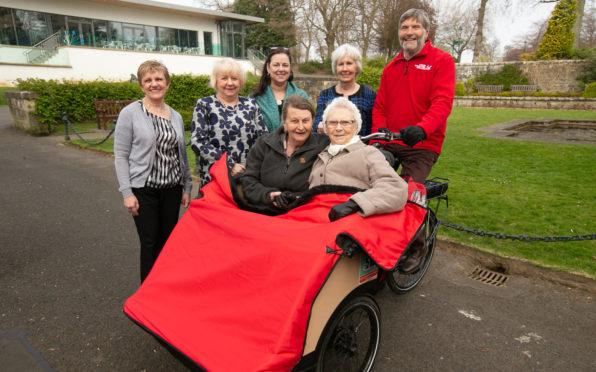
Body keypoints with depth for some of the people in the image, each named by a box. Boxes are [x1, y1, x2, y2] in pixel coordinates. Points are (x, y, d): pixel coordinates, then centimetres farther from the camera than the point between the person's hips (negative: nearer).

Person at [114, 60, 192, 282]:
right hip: (143, 189, -4)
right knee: (150, 242, 2)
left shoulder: (176, 117, 10)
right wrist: (127, 193, -12)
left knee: (169, 240, 11)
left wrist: (186, 187, 11)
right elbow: (120, 156, -6)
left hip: (171, 188, 4)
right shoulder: (130, 113, -4)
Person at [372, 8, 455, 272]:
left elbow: (442, 101, -13)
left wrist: (422, 128, -33)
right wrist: (379, 132, -3)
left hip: (422, 145, -5)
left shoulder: (442, 61, 2)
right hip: (390, 142, 5)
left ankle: (417, 247, 12)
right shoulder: (391, 68, 19)